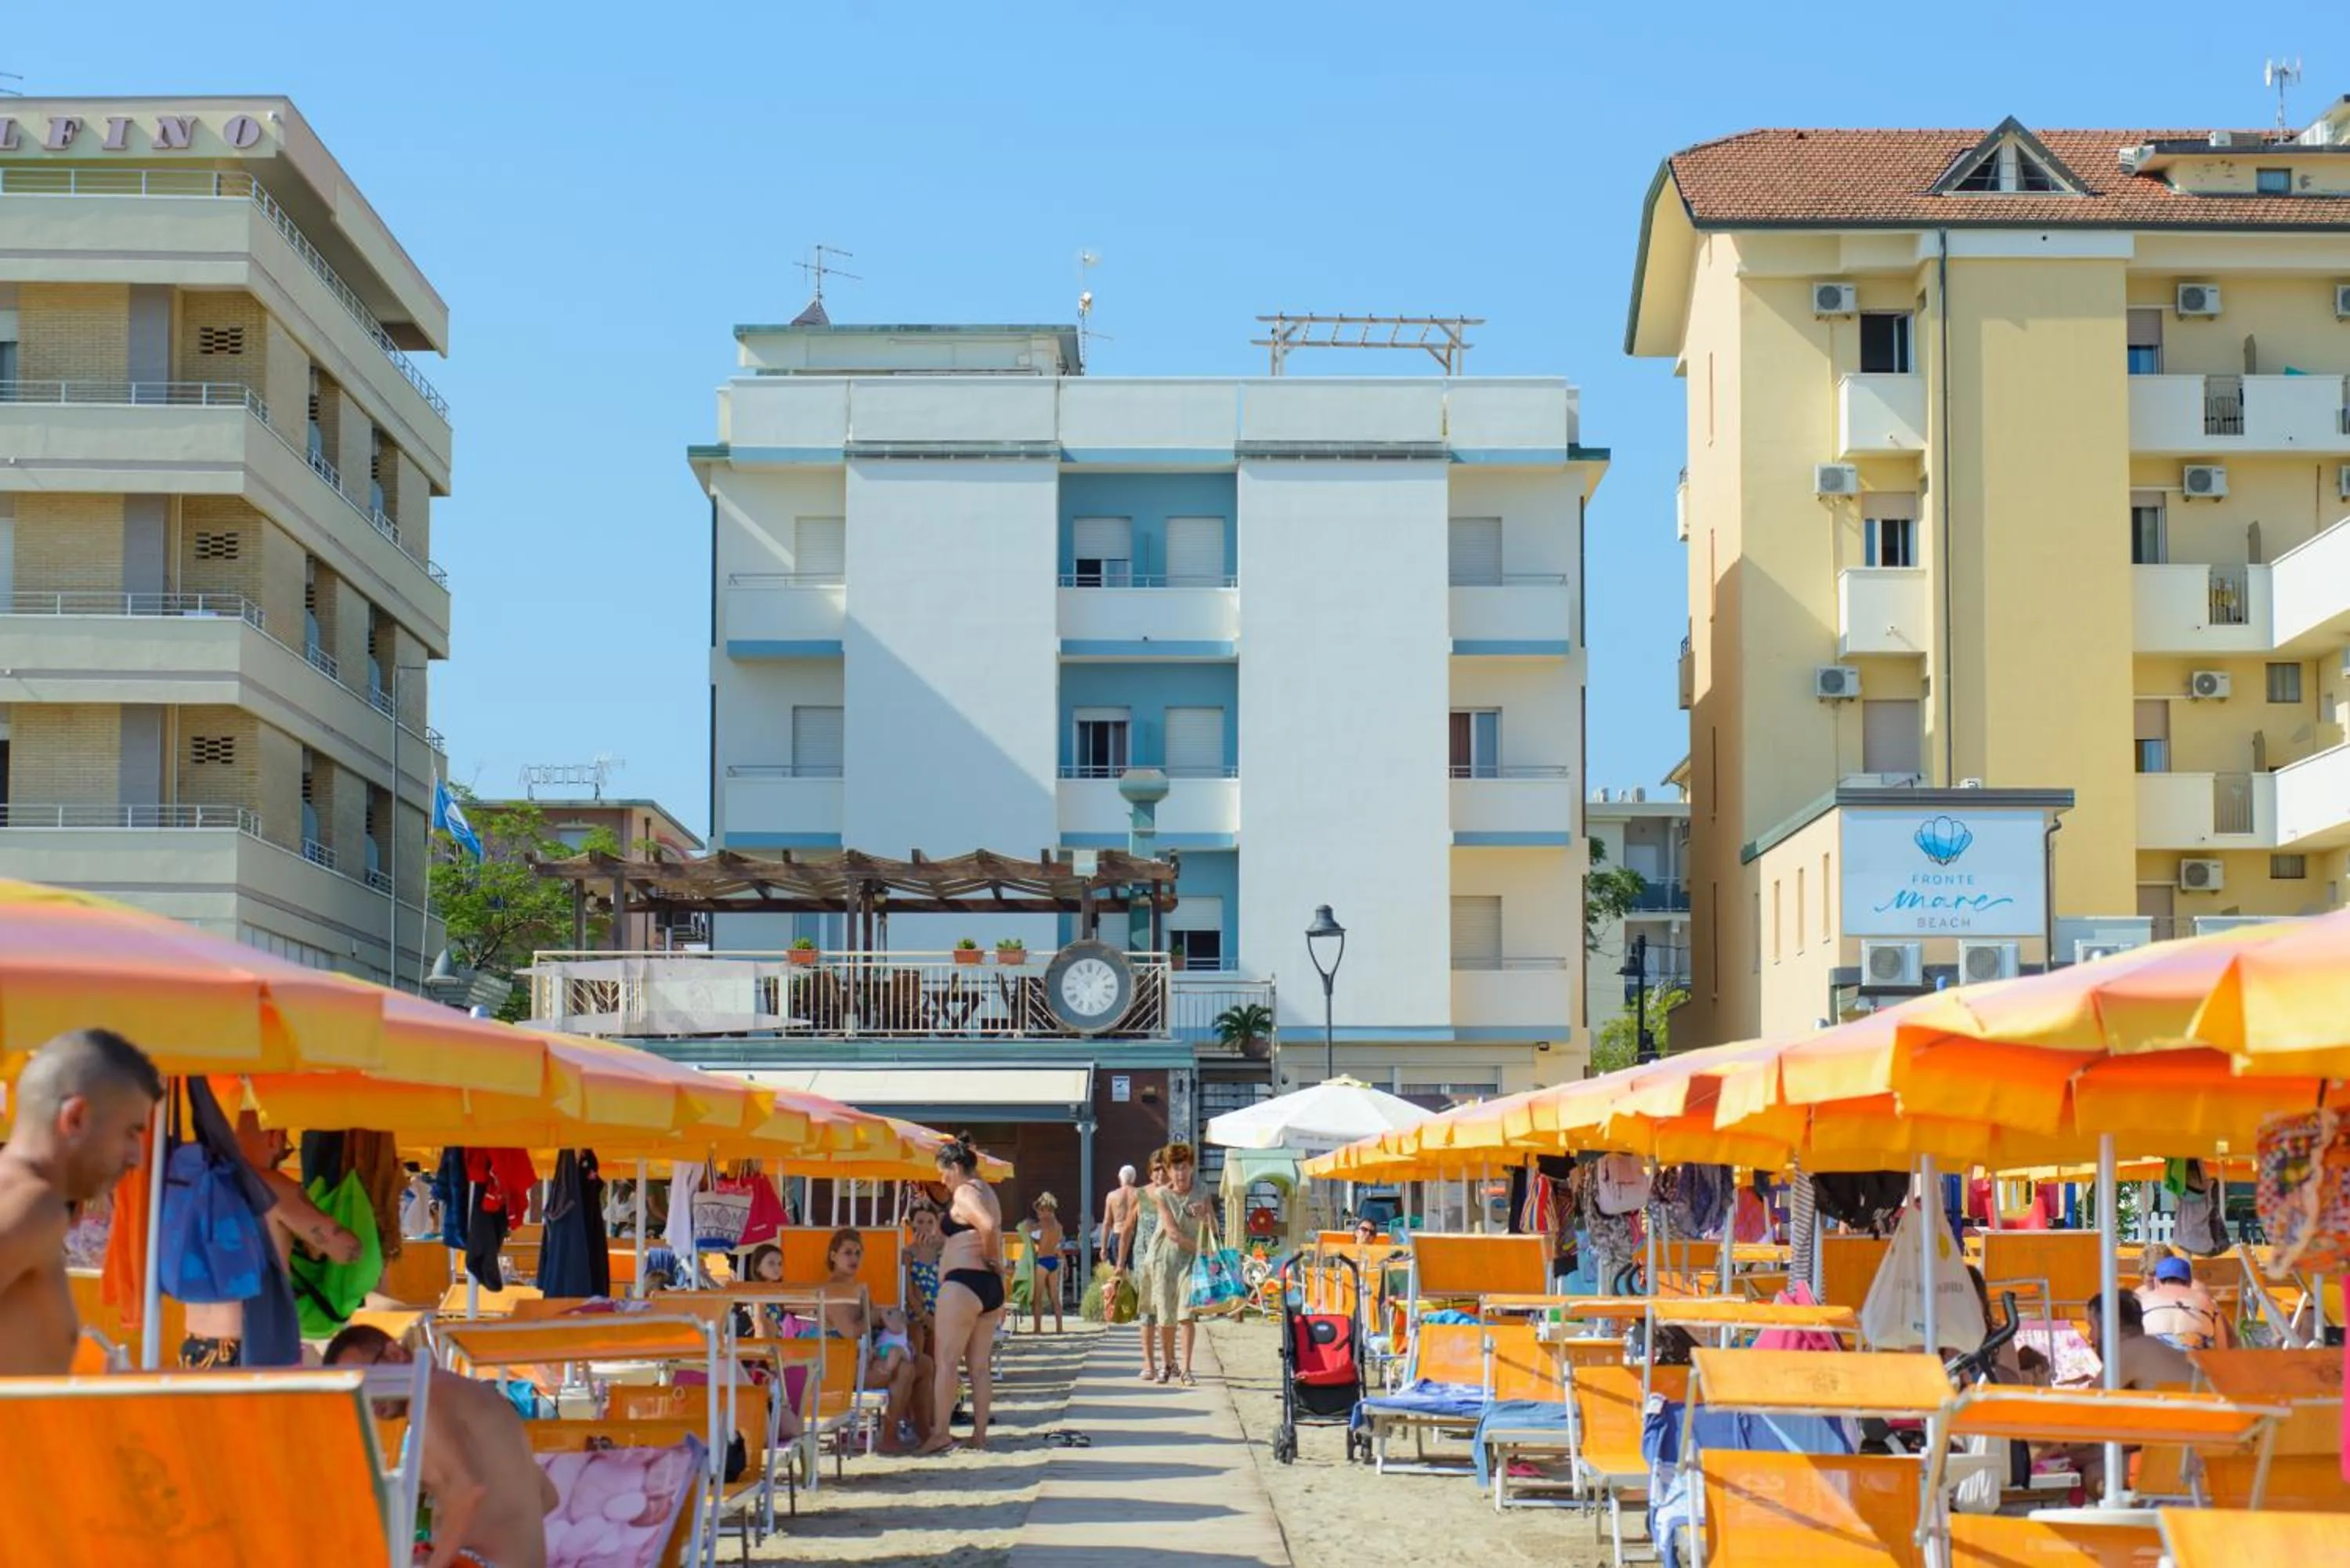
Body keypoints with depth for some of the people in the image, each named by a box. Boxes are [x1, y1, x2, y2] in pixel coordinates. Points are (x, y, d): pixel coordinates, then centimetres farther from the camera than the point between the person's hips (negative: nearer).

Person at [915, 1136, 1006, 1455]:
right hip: (991, 1285, 10)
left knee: (946, 1360, -7)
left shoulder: (964, 1193, -11)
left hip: (963, 1284, -10)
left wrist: (988, 1258, -14)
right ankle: (980, 1434, 10)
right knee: (980, 1364, 10)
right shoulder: (986, 1191, 20)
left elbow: (988, 1226, -27)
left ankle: (940, 1433, -9)